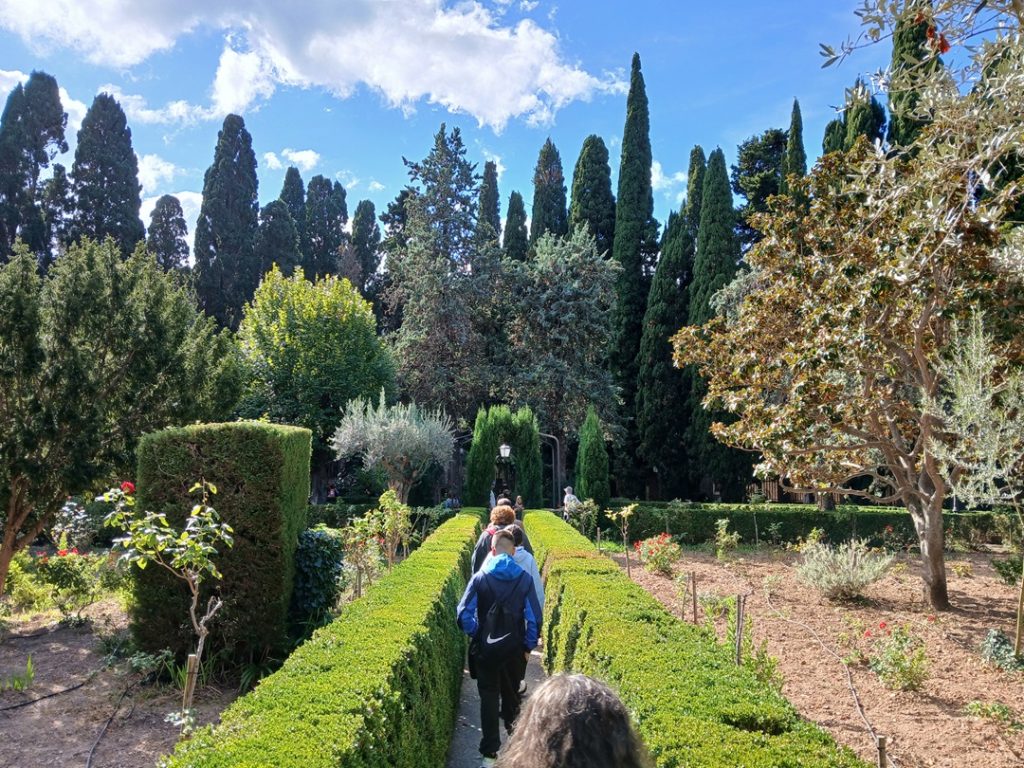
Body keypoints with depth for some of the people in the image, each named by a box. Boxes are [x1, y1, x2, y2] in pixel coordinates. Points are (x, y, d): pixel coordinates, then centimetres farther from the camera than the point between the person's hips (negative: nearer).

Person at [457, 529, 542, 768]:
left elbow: (464, 614, -11)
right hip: (514, 648, 1)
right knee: (511, 693, 22)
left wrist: (476, 634, 5)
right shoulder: (524, 578, -8)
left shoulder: (480, 578, -9)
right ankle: (513, 730, 43)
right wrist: (529, 646, 6)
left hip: (486, 648, -1)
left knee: (489, 698, 7)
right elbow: (534, 617, -7)